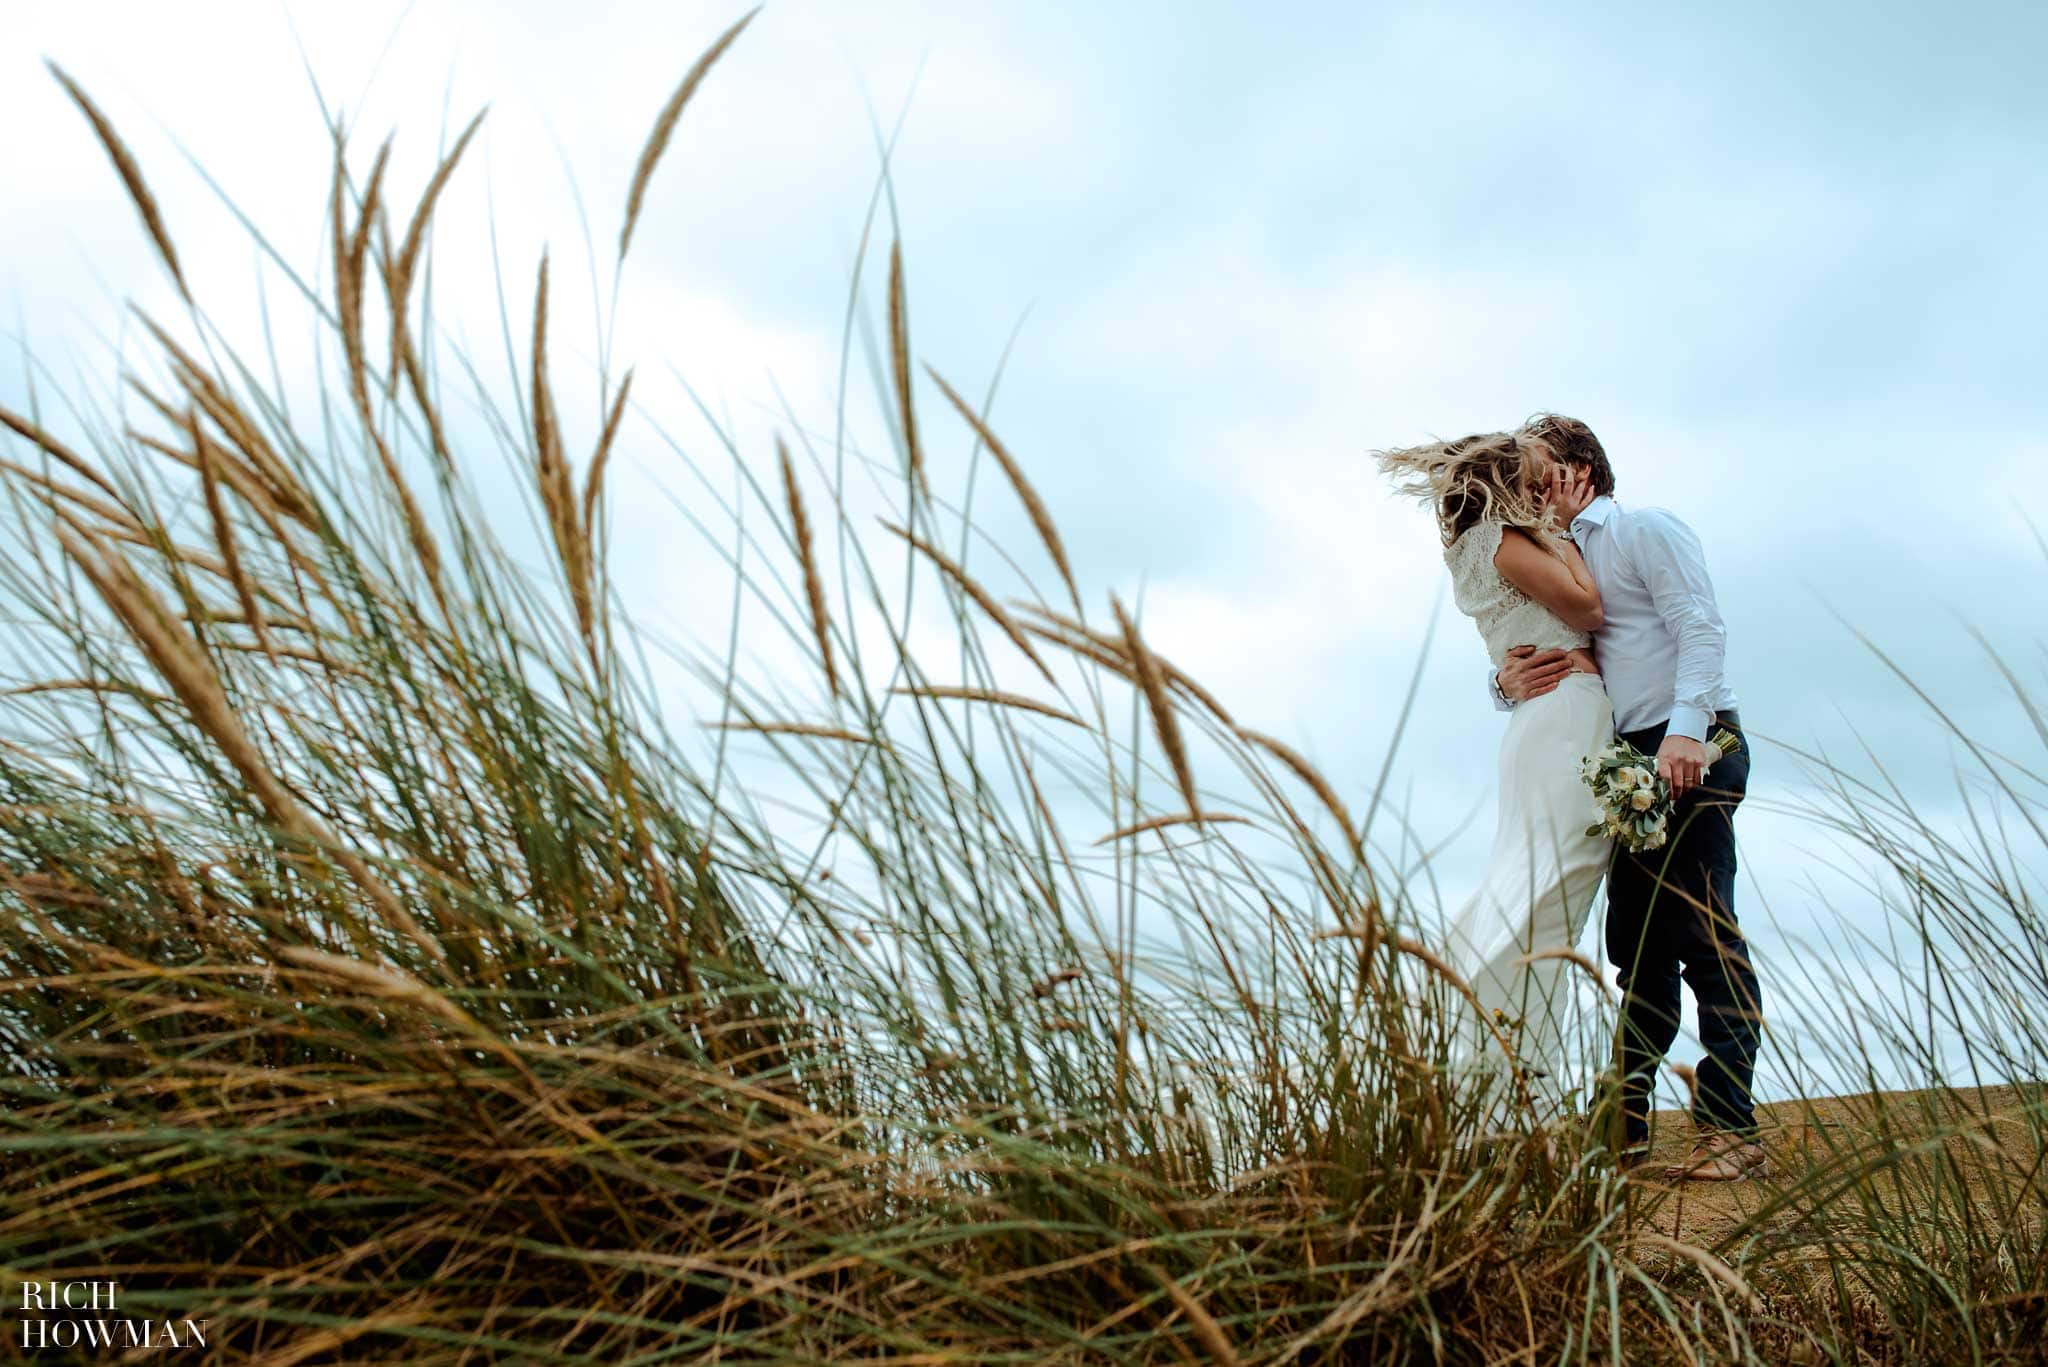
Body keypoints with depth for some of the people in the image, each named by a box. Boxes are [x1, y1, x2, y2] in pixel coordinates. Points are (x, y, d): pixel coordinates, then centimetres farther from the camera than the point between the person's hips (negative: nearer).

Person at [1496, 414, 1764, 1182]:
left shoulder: (1645, 530, 3)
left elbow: (1701, 627, -10)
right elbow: (1519, 662, 22)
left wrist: (1686, 729, -24)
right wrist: (1509, 682, -3)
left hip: (1689, 749, -8)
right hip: (1630, 760, 8)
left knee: (1702, 935, -11)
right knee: (1637, 945, 6)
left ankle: (1729, 1129, -10)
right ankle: (1625, 1125, 8)